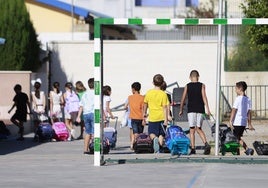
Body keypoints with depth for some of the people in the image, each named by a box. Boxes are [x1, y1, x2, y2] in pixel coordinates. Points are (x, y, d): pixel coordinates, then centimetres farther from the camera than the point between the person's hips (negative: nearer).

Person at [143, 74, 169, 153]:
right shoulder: (163, 94, -9)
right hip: (161, 117, -1)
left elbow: (145, 104, 12)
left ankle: (154, 138, -22)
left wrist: (144, 113, 28)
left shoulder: (149, 93, -1)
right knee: (161, 134, 10)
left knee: (152, 133, 10)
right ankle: (159, 148, 3)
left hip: (152, 117, 1)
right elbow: (165, 107, -11)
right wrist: (166, 119, -10)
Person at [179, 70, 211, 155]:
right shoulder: (202, 85, 3)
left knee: (192, 130, 1)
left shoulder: (187, 86, 4)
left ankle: (193, 148, -5)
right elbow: (204, 97, -6)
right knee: (199, 129, 11)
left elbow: (183, 99, 6)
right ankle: (206, 144, -10)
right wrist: (207, 109, -9)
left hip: (191, 110, -1)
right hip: (200, 110, 1)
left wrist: (181, 110, 15)